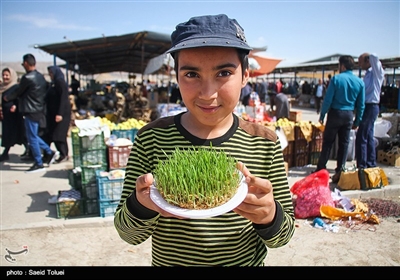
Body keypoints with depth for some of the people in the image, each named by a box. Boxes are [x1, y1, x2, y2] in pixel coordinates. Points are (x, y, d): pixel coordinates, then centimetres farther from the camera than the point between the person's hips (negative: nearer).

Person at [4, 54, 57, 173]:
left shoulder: (27, 78, -16)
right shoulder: (41, 76, 9)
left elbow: (19, 92, -4)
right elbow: (45, 92, 15)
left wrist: (7, 98, 14)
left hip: (31, 111, -8)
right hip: (40, 109, 8)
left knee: (32, 138, 0)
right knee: (33, 135, 20)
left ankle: (39, 164, 5)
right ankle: (49, 152, 16)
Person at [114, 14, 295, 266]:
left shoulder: (265, 143, -15)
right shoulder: (151, 139, -17)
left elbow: (283, 236, -8)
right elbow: (129, 234, -11)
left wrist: (269, 216, -29)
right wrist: (141, 205, -32)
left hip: (248, 262, 1)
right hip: (167, 262, 0)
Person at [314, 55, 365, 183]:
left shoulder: (336, 79, -10)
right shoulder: (360, 82, 2)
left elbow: (328, 99, -12)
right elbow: (361, 104, 4)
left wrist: (322, 115, -3)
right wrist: (357, 121, 13)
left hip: (335, 113, -3)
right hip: (349, 115, 3)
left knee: (328, 142, 6)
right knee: (344, 143, 9)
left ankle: (321, 169, 12)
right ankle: (339, 172, 12)